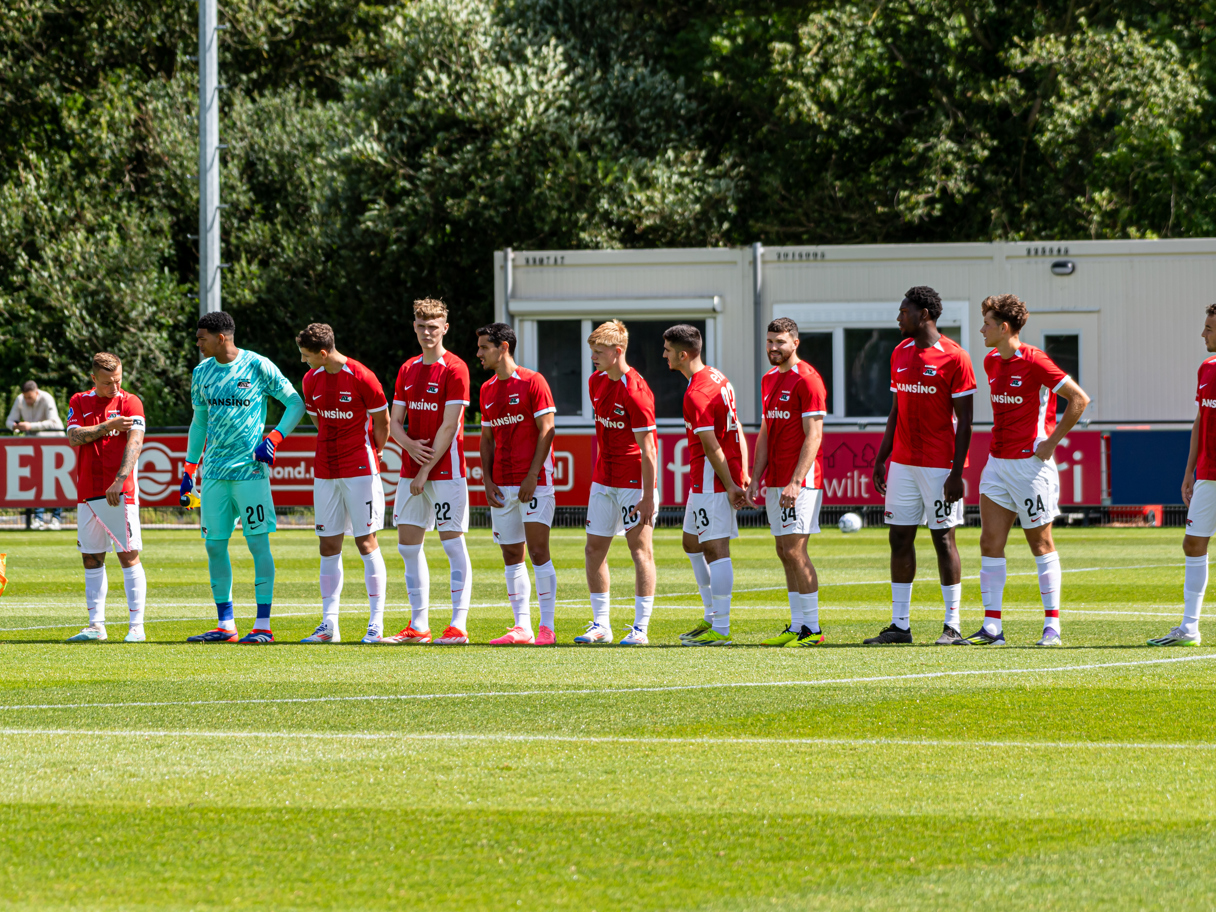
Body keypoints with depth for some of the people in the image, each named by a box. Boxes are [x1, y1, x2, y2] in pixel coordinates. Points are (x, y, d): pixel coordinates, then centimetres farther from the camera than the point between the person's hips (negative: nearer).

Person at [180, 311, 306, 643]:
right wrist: (189, 468, 17)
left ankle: (263, 625, -4)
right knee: (215, 545, 4)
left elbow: (296, 404, 0)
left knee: (258, 542, -7)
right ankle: (225, 625, 11)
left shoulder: (257, 367, -5)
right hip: (214, 472, 6)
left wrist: (273, 439, -12)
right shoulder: (202, 373, 12)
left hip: (250, 469, -6)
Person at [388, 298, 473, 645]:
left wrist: (426, 470, -14)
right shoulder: (407, 370, 14)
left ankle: (458, 626, -5)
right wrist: (409, 444, -8)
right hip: (411, 470, 7)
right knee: (408, 543, 6)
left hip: (446, 470, -7)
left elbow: (449, 426, -12)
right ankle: (418, 626, 13)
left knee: (453, 544, -5)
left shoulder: (454, 369, -8)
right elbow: (394, 421, 14)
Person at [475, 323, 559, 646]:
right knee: (511, 556, 5)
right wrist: (487, 481, 6)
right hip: (502, 485, 7)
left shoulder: (532, 382, -5)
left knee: (538, 551, -9)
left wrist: (532, 476, -15)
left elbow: (546, 431, -8)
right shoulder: (487, 390, 15)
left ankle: (546, 628, -8)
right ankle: (522, 627, 7)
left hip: (534, 483, -7)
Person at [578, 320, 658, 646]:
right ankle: (601, 625, 14)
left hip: (633, 481, -8)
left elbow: (647, 451, -18)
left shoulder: (635, 391, -18)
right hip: (603, 479, 8)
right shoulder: (596, 382, 7)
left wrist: (648, 497, -20)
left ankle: (641, 628, -1)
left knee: (640, 549, -4)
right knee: (594, 549, 7)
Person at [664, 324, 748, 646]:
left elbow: (712, 447, -20)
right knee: (692, 542, 19)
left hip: (711, 480, -10)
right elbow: (735, 429, 14)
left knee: (715, 549, -9)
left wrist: (730, 486, -17)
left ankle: (720, 630, -10)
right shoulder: (717, 378, 12)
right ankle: (713, 617, 22)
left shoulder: (696, 395, -20)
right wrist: (743, 473, 13)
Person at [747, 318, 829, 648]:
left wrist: (796, 482, -22)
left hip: (801, 481, -9)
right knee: (785, 553, 7)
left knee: (794, 551, -11)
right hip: (775, 481, 9)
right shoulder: (769, 380, 17)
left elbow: (813, 436, -15)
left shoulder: (807, 380, -10)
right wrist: (755, 479, 13)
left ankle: (812, 629, -8)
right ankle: (796, 627, 10)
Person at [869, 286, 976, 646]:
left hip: (939, 464, -6)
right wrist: (882, 458, 14)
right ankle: (900, 624, 8)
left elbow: (964, 421, -9)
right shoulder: (900, 354, 12)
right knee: (900, 538, 4)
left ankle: (952, 626, 2)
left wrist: (957, 472, -15)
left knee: (943, 538, -3)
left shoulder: (954, 357, -8)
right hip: (903, 463, 6)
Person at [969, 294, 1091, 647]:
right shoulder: (991, 362, 10)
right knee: (990, 543, 0)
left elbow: (1079, 399, -14)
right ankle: (992, 627, 0)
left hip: (1031, 463, -7)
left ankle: (1052, 626, 8)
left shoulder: (1034, 362, -14)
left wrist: (1052, 441, -12)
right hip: (997, 464, 7)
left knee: (1041, 543, 1)